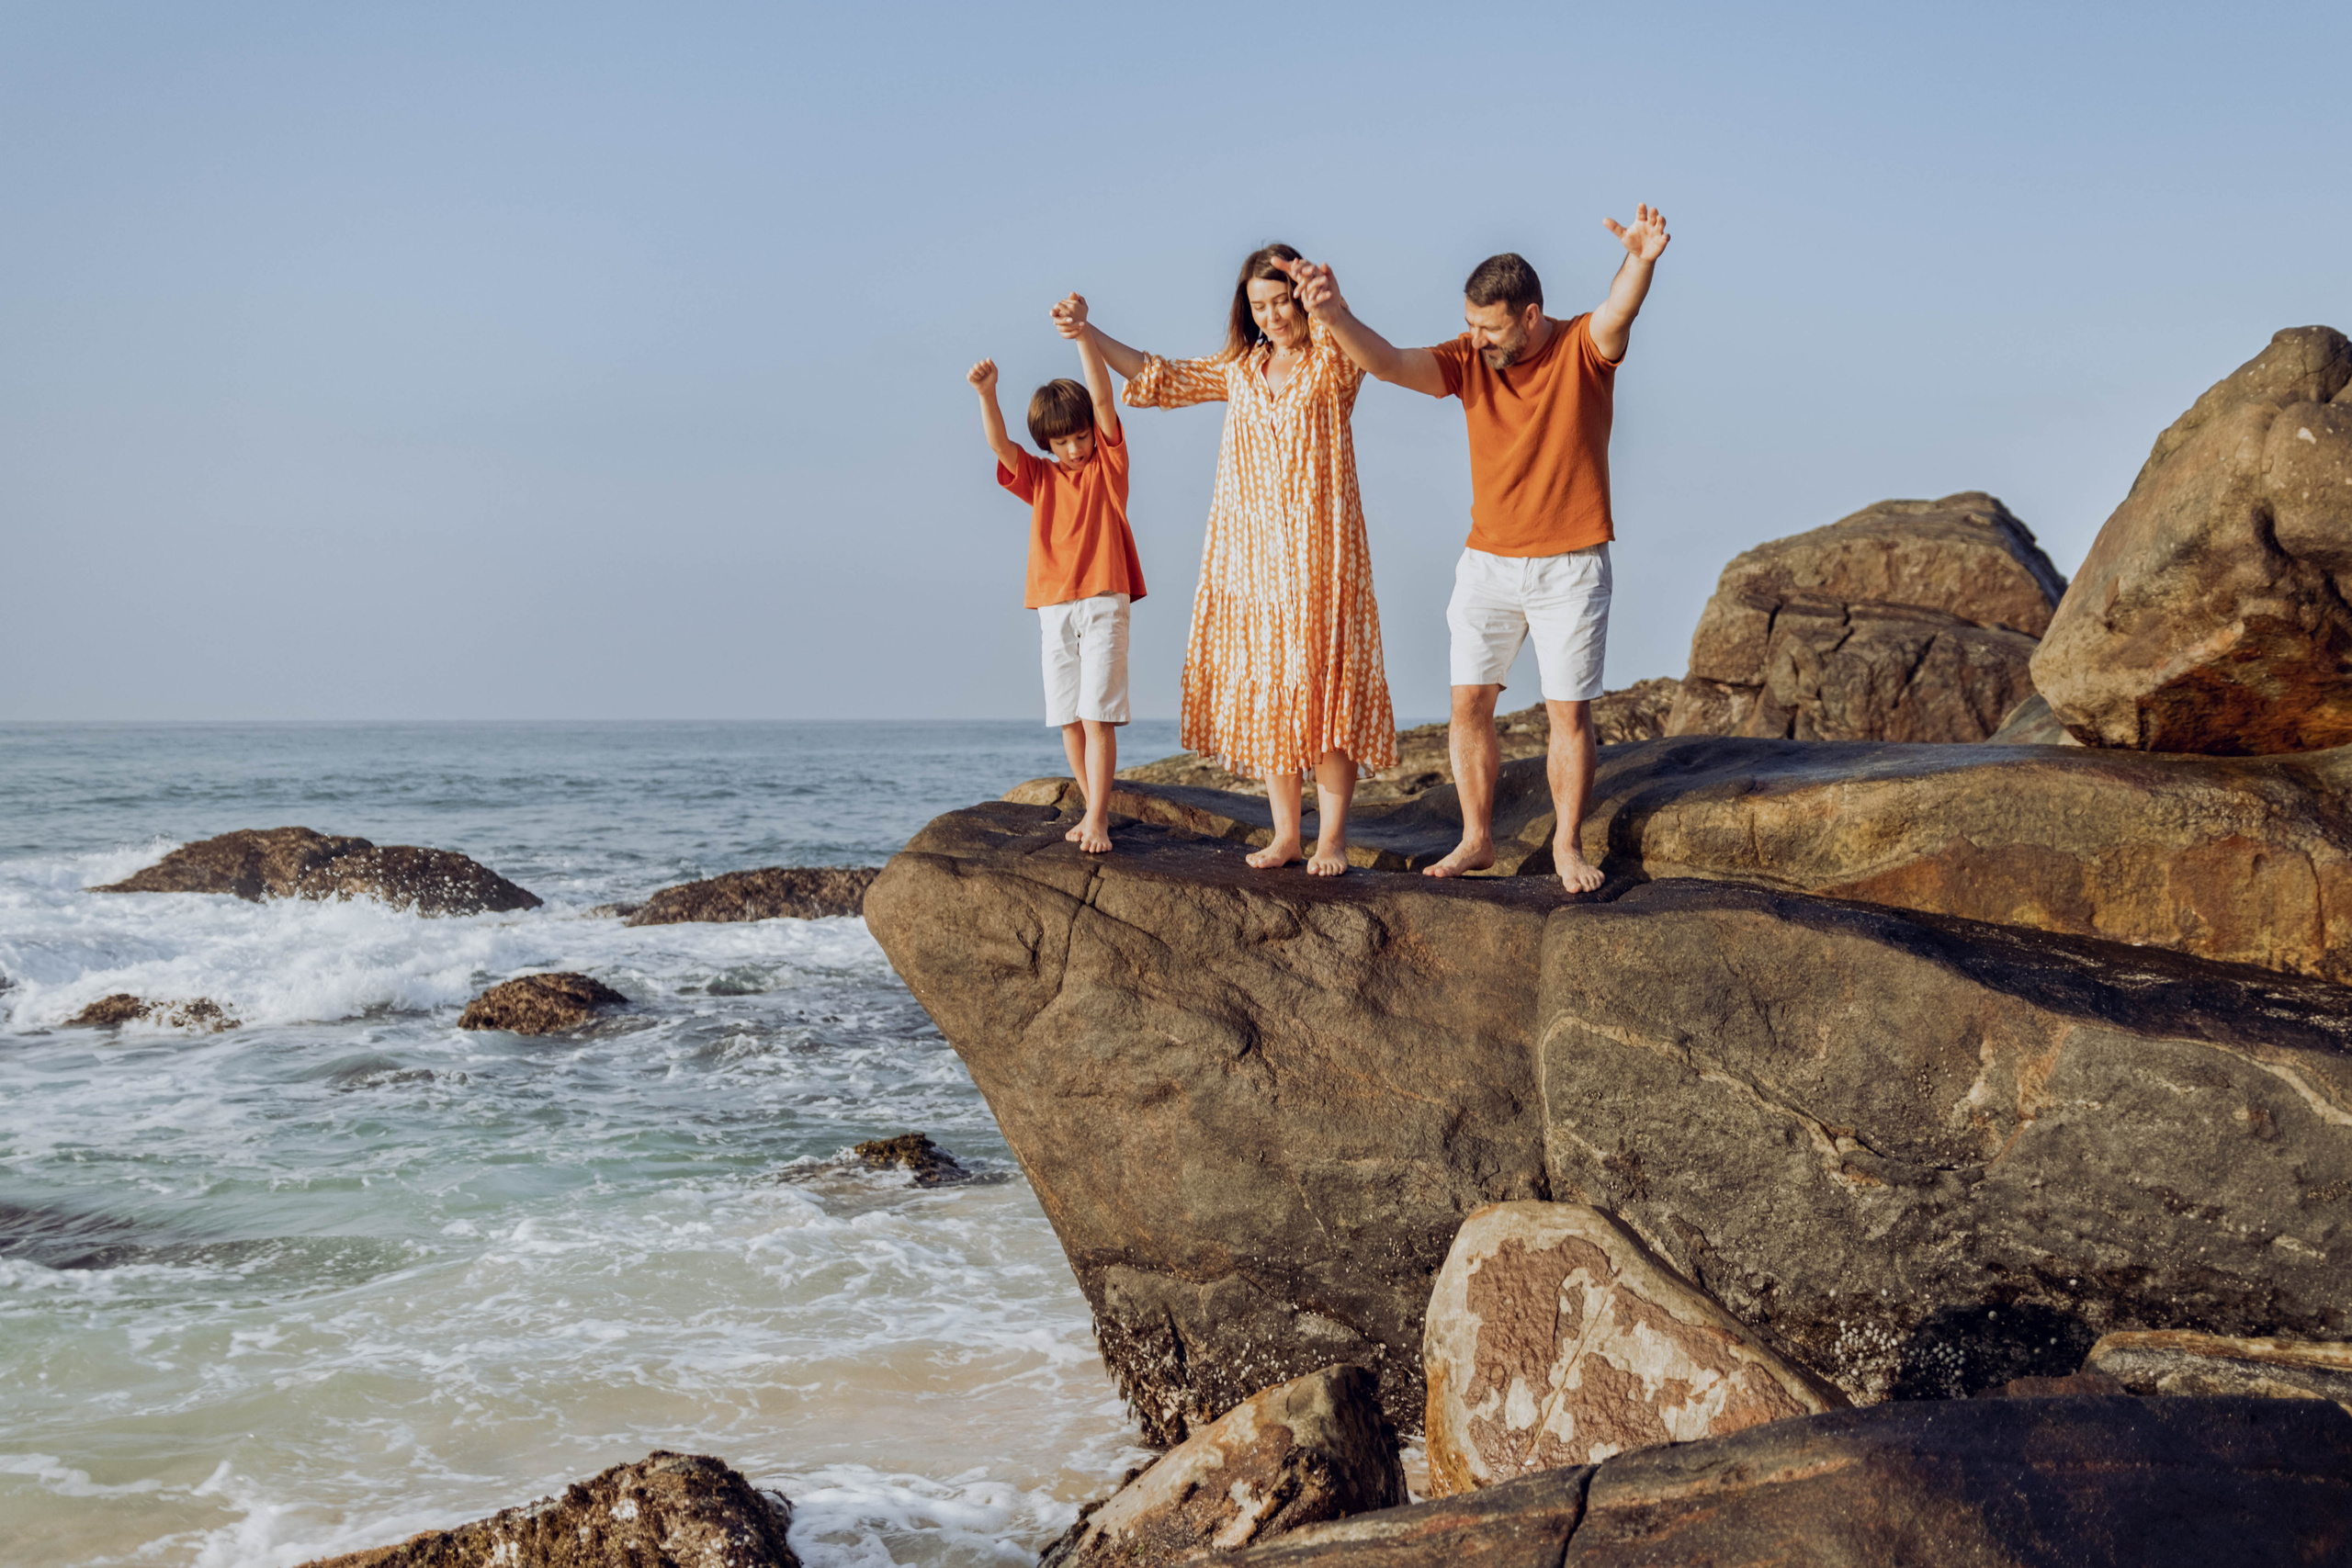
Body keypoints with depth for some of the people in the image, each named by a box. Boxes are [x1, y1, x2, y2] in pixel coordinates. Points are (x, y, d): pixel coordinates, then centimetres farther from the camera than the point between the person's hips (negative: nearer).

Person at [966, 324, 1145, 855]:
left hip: (1103, 602, -4)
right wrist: (986, 394, -22)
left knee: (1097, 716, -11)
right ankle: (1096, 811, 16)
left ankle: (1096, 818, -13)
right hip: (1054, 607, 4)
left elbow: (1102, 398, -6)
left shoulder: (1108, 463, 6)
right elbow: (999, 443, -4)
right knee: (1068, 718, 6)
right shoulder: (1039, 477, 13)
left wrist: (1082, 333, -17)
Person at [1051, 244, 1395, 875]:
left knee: (1324, 683, -7)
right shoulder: (1240, 369, 16)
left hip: (1319, 551, -5)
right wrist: (1089, 334, 10)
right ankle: (1286, 832, 11)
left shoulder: (1333, 362, -1)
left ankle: (1332, 836, -3)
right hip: (1250, 551, 5)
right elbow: (1159, 377, 20)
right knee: (1264, 687, 4)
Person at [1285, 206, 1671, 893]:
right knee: (1469, 703, 2)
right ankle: (1476, 839, 14)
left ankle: (1568, 846, 12)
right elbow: (1387, 362, -15)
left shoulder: (1583, 349, -10)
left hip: (1571, 566, -3)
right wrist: (1336, 317, -35)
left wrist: (1639, 262, -56)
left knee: (1570, 712, 0)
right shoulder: (1469, 361, -2)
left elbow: (1619, 312, -32)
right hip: (1487, 563, 3)